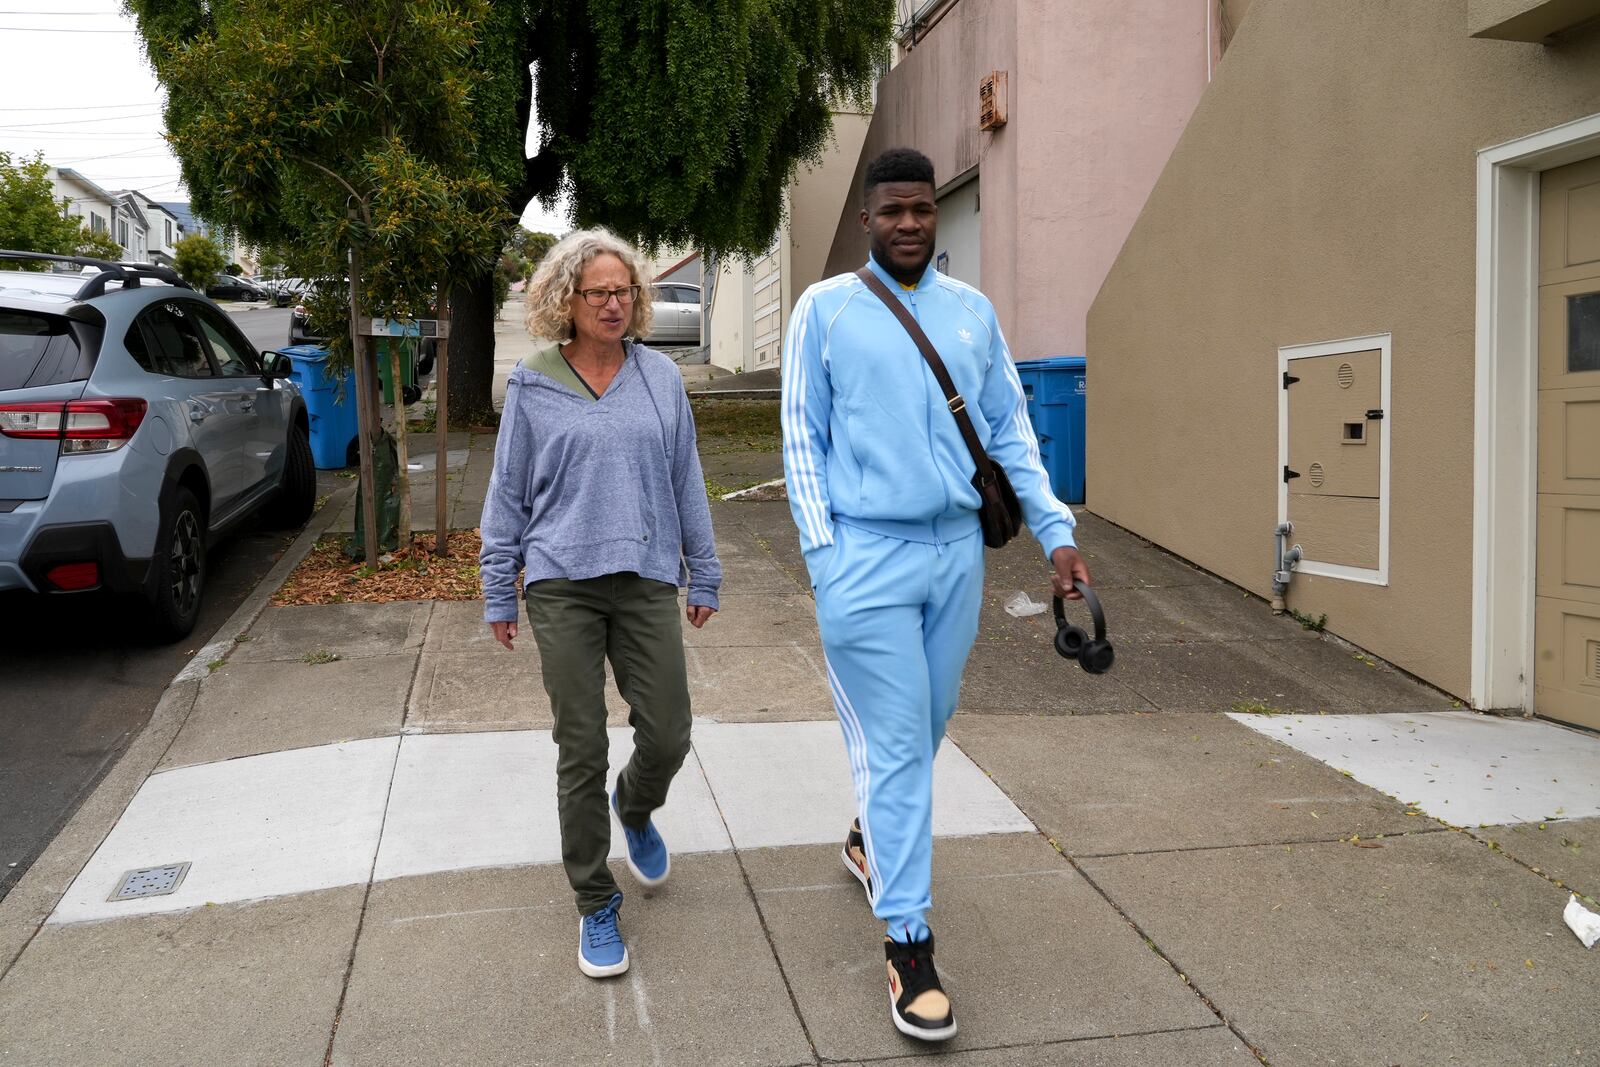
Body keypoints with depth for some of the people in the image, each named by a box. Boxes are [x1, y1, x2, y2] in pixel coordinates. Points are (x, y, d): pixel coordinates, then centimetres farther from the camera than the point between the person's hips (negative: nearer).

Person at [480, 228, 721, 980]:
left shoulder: (661, 377, 6)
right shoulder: (532, 387, 2)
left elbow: (686, 481, 11)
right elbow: (507, 494, 7)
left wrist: (704, 575, 12)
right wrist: (498, 594, 7)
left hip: (646, 580, 2)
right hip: (562, 585, -1)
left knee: (667, 733, 1)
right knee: (581, 749, 2)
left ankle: (634, 807, 38)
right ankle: (595, 904, 19)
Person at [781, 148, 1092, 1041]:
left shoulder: (973, 311, 10)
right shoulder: (826, 310, 0)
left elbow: (1011, 429, 11)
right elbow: (803, 439, 0)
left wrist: (1056, 530, 3)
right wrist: (824, 555, -8)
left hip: (958, 553, 4)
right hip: (867, 557, -4)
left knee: (926, 729, 16)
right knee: (896, 747, -3)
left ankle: (873, 842, 43)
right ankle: (909, 943, 6)